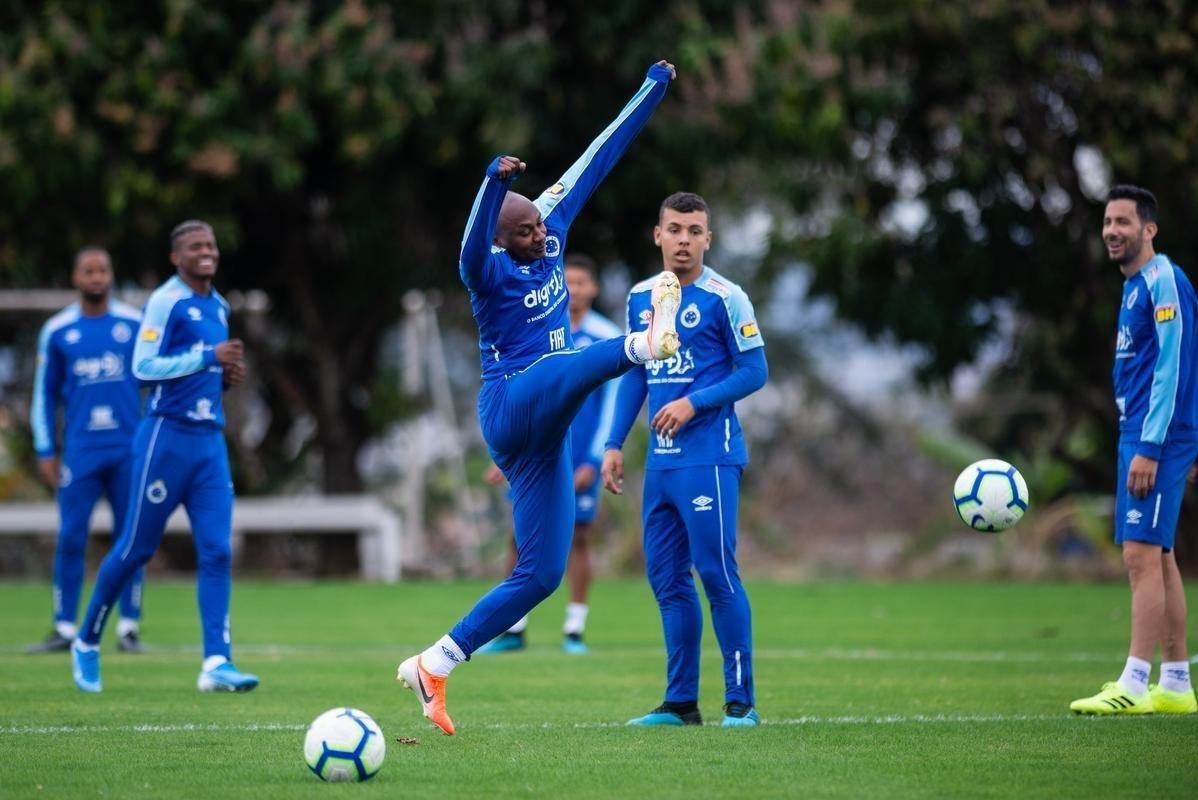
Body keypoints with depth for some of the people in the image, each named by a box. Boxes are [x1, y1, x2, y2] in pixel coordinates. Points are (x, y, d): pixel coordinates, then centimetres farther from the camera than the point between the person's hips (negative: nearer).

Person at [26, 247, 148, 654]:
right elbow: (45, 395, 10)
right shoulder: (57, 331, 5)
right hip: (80, 450, 0)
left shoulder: (135, 325, 4)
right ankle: (65, 629, 0)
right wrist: (45, 452, 5)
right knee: (70, 538, -4)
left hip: (129, 449, 0)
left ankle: (128, 627, 7)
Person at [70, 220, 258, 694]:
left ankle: (216, 663, -9)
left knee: (217, 552, -4)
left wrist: (226, 376, 6)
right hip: (168, 438, -7)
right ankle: (87, 643, 20)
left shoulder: (218, 306, 16)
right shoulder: (167, 301, -9)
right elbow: (144, 366, -18)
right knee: (137, 548, 2)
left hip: (210, 441, 7)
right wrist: (209, 357, -21)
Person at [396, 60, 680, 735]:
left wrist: (654, 89, 16)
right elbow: (472, 253, -34)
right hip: (514, 405, -6)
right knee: (570, 361, -33)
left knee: (541, 574, 2)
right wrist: (496, 181, -51)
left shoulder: (551, 229, 9)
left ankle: (433, 666, 6)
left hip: (545, 433, 6)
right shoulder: (491, 271, -9)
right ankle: (645, 342, -63)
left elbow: (599, 158, 13)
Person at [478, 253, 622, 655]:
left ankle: (574, 631, 7)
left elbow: (612, 405, -3)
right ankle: (513, 630, 5)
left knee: (579, 538, -1)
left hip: (580, 461, -3)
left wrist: (593, 461, -10)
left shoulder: (608, 339, -2)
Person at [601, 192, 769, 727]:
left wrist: (693, 404, -16)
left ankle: (741, 701, -2)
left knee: (717, 573, -8)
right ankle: (681, 702, 14)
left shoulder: (724, 298, -6)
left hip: (708, 458, -7)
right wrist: (615, 445, 14)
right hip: (661, 461, 7)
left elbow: (754, 371, -6)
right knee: (666, 577, 8)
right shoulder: (641, 298, 13)